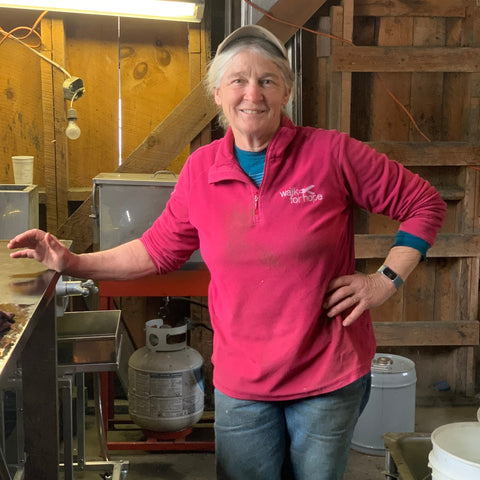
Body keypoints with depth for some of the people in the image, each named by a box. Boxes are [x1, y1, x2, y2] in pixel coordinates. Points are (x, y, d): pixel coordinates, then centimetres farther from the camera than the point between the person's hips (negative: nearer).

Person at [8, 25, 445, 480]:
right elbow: (159, 250, 9)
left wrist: (387, 279, -10)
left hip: (328, 376, -2)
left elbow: (424, 204, -2)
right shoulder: (200, 169, -1)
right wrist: (74, 263, 4)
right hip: (241, 382, 2)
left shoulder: (332, 153, -10)